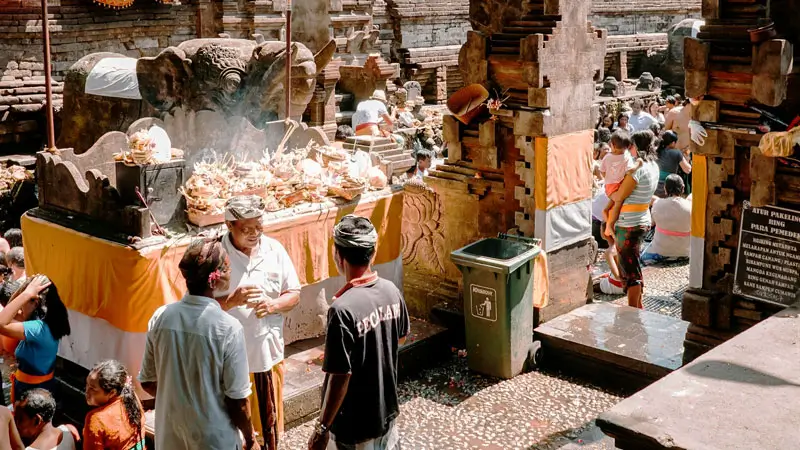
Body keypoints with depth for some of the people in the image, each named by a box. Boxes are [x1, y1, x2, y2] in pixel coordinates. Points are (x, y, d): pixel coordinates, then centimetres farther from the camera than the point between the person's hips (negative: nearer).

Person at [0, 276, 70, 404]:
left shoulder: (38, 328, -30)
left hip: (31, 389, -8)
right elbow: (11, 316, 8)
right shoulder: (47, 323, -3)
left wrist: (26, 293, -39)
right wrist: (22, 288, -6)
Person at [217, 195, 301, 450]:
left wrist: (272, 305, -18)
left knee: (269, 419, 19)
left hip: (268, 352, 3)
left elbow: (294, 294, 2)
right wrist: (232, 300, -30)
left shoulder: (274, 249, -4)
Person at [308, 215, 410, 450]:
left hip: (354, 425, -7)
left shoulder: (343, 309, -29)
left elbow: (340, 377, -25)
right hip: (387, 411, 7)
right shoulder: (391, 290, -7)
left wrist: (322, 428, -15)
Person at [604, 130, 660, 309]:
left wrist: (609, 224, -9)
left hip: (629, 225, -9)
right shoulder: (653, 166, 7)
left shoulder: (637, 169, -20)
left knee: (629, 269, -1)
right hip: (643, 221, 9)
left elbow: (619, 197, -16)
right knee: (634, 267, 20)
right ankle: (639, 307, 29)